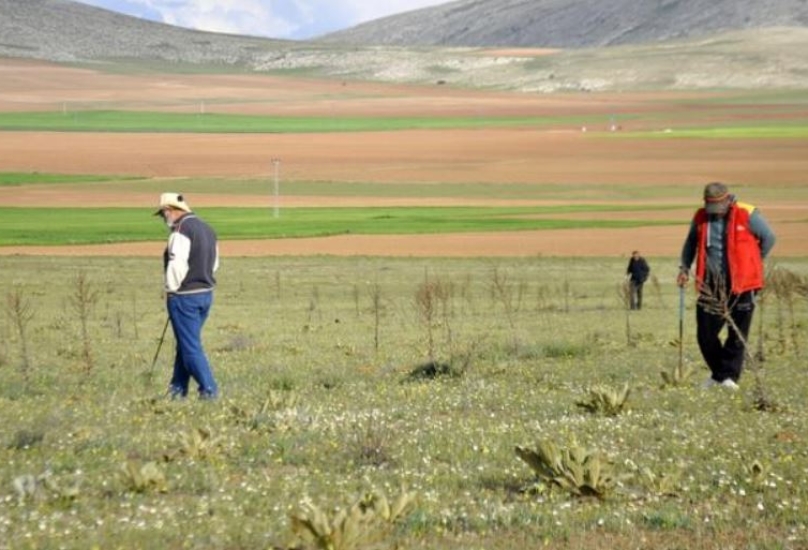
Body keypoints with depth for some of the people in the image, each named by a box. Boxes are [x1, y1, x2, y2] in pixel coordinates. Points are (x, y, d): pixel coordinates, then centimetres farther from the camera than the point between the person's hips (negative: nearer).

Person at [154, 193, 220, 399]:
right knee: (186, 343, 15)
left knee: (190, 347, -3)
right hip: (206, 294, 9)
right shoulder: (207, 229, 13)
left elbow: (177, 265, -20)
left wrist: (171, 290, -8)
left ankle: (209, 390, -5)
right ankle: (177, 389, 20)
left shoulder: (182, 230, -16)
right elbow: (214, 263, 16)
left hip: (184, 296, -9)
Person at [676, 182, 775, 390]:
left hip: (741, 285, -3)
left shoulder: (747, 215, -8)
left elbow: (768, 238, 5)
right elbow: (691, 242, 22)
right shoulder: (700, 218, 5)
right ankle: (718, 373, 20)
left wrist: (753, 263, 10)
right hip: (711, 285, 4)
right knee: (705, 334, 2)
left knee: (738, 333, -1)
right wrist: (685, 267, 15)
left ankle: (729, 376, 7)